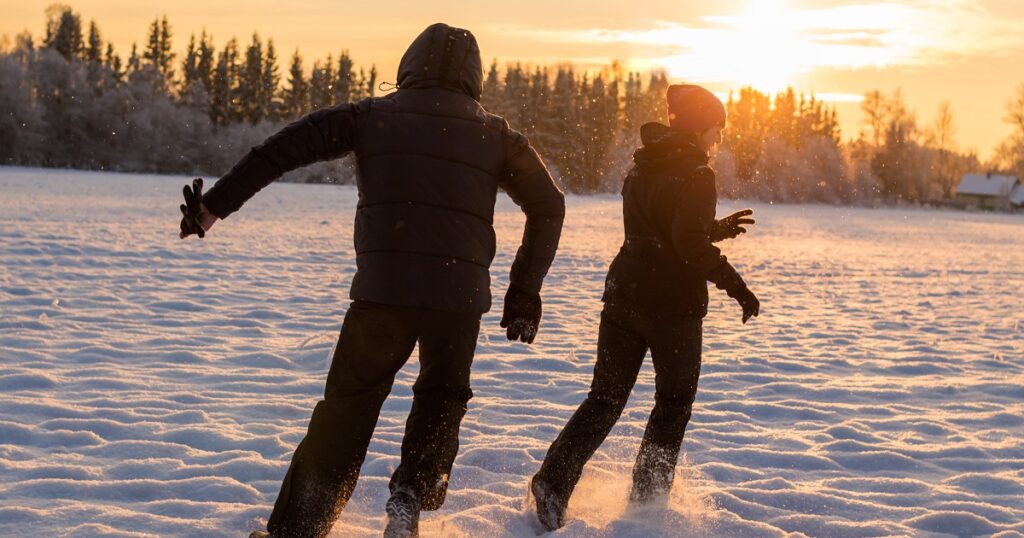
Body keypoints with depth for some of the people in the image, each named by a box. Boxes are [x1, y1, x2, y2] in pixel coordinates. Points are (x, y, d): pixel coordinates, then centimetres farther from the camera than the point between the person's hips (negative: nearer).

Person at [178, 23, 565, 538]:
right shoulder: (495, 133, 13)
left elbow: (284, 147, 3)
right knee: (441, 397, 25)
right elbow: (548, 204, 11)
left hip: (380, 288, 0)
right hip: (459, 293, 0)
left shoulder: (374, 114, 10)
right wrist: (525, 291, 14)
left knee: (347, 408, 14)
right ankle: (412, 492, 4)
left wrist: (215, 204, 5)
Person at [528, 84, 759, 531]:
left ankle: (554, 480, -10)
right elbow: (690, 242, -22)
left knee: (605, 398, 7)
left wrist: (718, 228, 28)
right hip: (673, 304, -6)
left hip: (624, 292, 6)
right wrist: (734, 284, -17)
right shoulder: (696, 173, -11)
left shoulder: (641, 168, 14)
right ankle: (645, 501, 11)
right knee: (674, 403, 10)